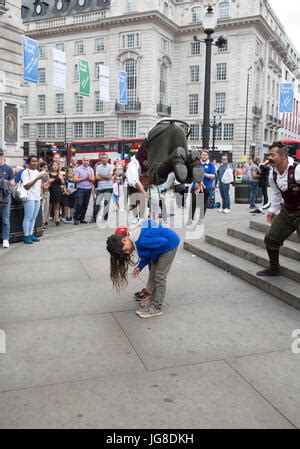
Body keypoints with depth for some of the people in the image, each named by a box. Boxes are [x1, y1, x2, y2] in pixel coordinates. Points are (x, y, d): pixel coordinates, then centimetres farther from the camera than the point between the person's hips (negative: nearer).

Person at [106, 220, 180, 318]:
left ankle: (157, 308, 3)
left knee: (159, 277, -5)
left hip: (169, 243, -9)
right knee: (152, 276, 11)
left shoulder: (140, 240, -32)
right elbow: (147, 254, 7)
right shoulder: (134, 240, -3)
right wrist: (140, 267, -3)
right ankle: (152, 303, 21)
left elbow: (164, 242, -27)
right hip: (163, 247, 9)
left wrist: (153, 257, -13)